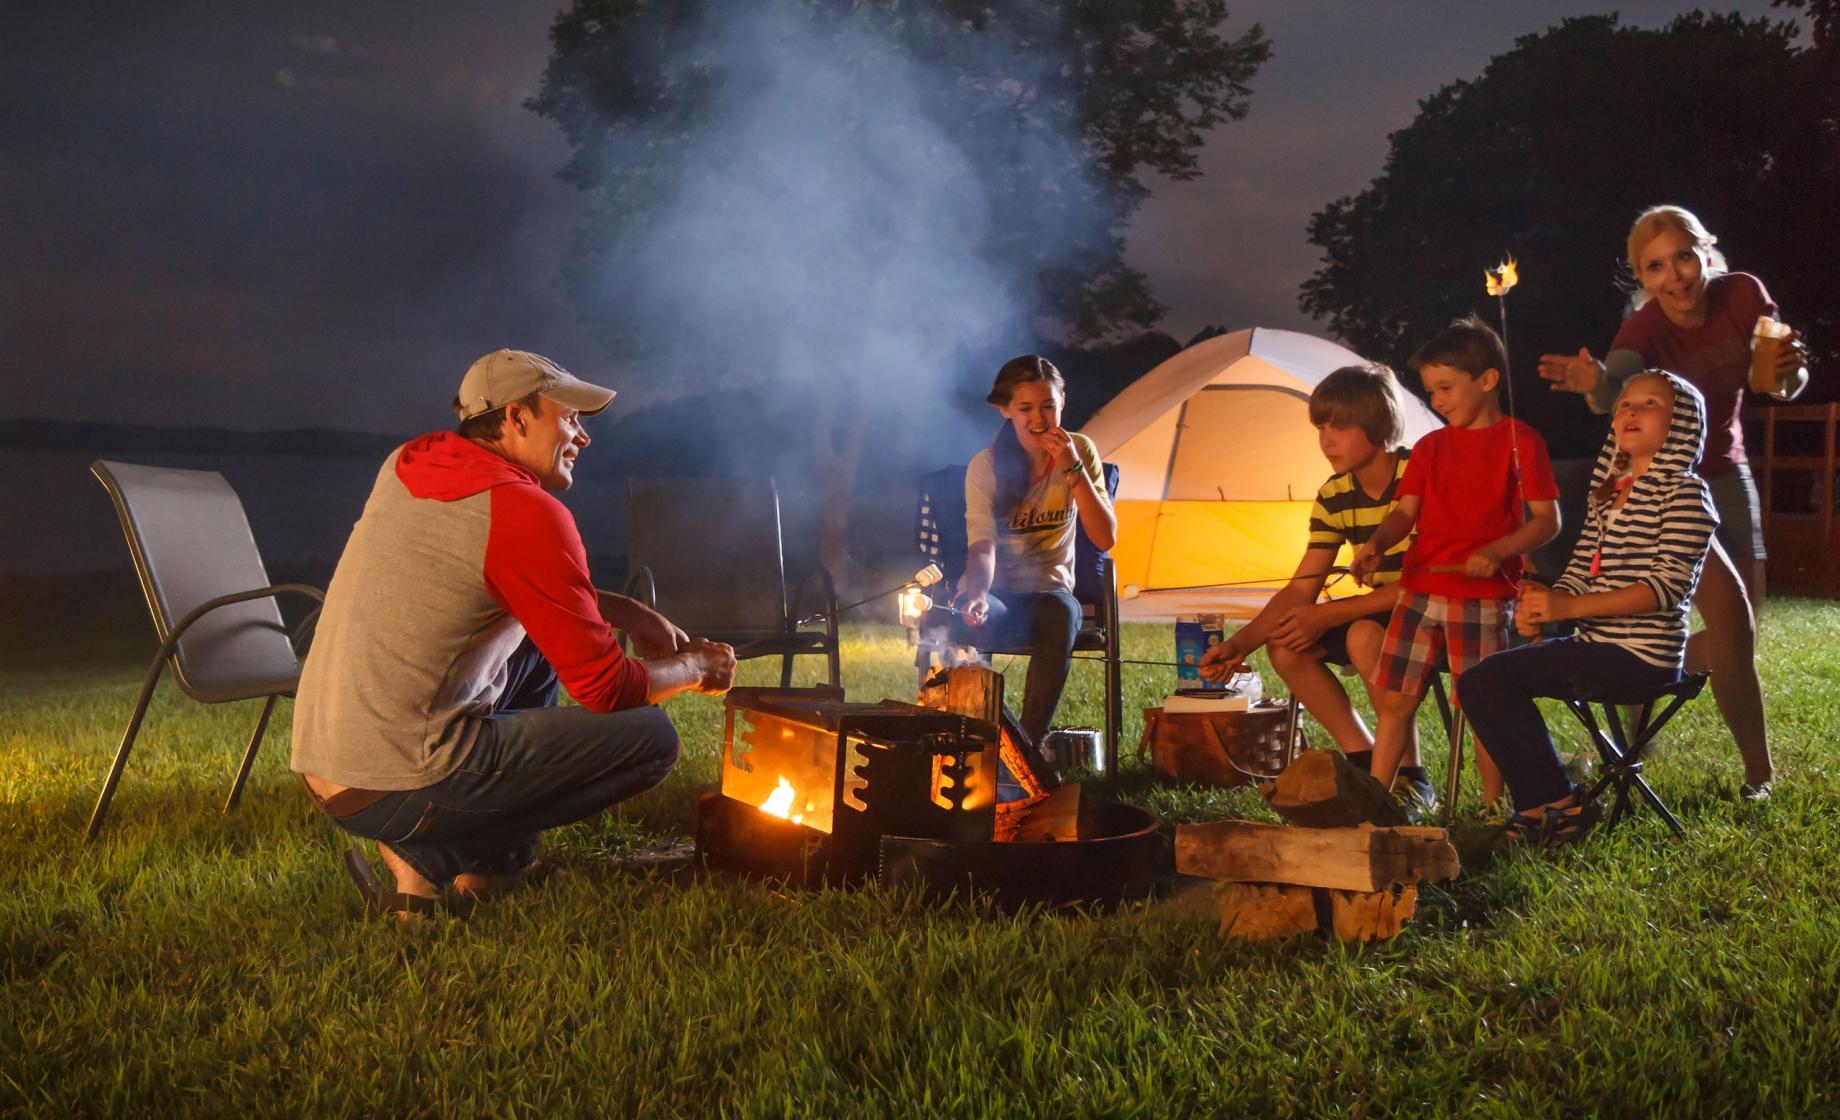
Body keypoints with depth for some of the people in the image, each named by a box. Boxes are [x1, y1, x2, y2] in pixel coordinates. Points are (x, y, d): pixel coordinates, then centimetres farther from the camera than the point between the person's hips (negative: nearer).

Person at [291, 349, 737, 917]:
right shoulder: (527, 512, -15)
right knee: (651, 738, -2)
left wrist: (624, 611, 17)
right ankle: (433, 858, 2)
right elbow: (606, 689, -11)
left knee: (536, 647, 25)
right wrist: (696, 667, 9)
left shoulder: (408, 462, 10)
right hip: (397, 790, -9)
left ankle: (487, 858, 19)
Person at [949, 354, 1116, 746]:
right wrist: (977, 594, -41)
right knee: (972, 622, -38)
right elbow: (982, 546, -19)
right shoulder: (986, 465, -8)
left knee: (1060, 613, -37)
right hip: (996, 595, -1)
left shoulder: (1080, 450, -3)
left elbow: (1105, 538, -11)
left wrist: (1073, 468, -21)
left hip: (1050, 592, 1)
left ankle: (1030, 743, -29)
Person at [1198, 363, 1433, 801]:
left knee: (1365, 636, -35)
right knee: (1285, 647, -10)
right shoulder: (1334, 496, -1)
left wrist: (1329, 615, -26)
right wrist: (1241, 642, -16)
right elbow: (1300, 589, -2)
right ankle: (1366, 760, 0)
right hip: (1379, 612, 7)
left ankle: (1410, 775, -19)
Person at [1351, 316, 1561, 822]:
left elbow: (1547, 520, -4)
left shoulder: (1520, 441, -1)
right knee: (1394, 699, 4)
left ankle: (1494, 807, 16)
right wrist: (1375, 545, -15)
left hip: (1483, 596, -5)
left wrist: (1497, 551, -20)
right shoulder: (1430, 447, 14)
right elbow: (1405, 512, 5)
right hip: (1420, 590, 5)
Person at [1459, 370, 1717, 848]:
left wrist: (1569, 607, -26)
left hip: (1641, 653, -8)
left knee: (1491, 677, -18)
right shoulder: (1607, 492, 19)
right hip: (1597, 645, 8)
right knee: (1479, 682, -2)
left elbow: (1670, 585, -18)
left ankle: (1555, 804, -3)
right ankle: (1545, 807, 3)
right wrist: (1543, 602, -10)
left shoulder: (1685, 492, -7)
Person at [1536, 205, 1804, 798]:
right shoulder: (1644, 330, -23)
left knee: (1741, 627, 6)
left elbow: (1785, 386, -5)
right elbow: (1616, 388, -44)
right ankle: (1761, 772, -7)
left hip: (1725, 471, 5)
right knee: (1729, 610, -18)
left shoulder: (1743, 294, -12)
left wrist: (1790, 370, -28)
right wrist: (1595, 383, -67)